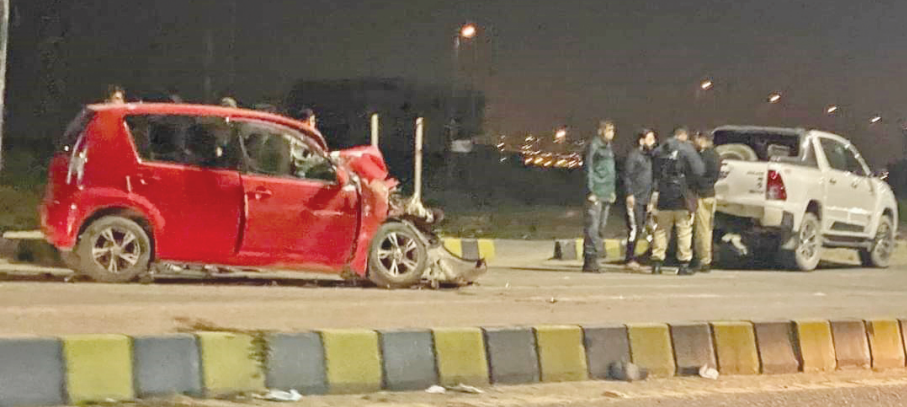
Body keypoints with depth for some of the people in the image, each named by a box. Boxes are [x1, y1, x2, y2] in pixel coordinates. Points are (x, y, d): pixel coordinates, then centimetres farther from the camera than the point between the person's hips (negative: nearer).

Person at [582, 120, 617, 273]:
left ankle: (591, 260, 11)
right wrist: (591, 191, -14)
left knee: (601, 227, 8)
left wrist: (612, 190, 18)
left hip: (607, 194, 8)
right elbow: (589, 169, -10)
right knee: (592, 227, -10)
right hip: (596, 194, -8)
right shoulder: (594, 146, -6)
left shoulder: (608, 147, 18)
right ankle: (590, 259, -9)